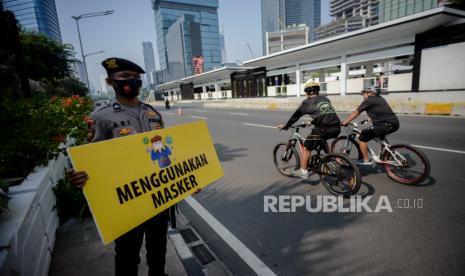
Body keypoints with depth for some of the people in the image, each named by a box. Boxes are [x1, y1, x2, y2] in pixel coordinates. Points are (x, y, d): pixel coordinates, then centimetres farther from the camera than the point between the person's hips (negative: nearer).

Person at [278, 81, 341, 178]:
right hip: (336, 128, 7)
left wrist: (285, 126, 25)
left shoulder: (307, 102, 6)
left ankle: (303, 171, 12)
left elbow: (296, 115, 13)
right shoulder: (325, 99, 23)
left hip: (324, 129, -7)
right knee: (321, 139, 35)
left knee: (307, 147, 9)